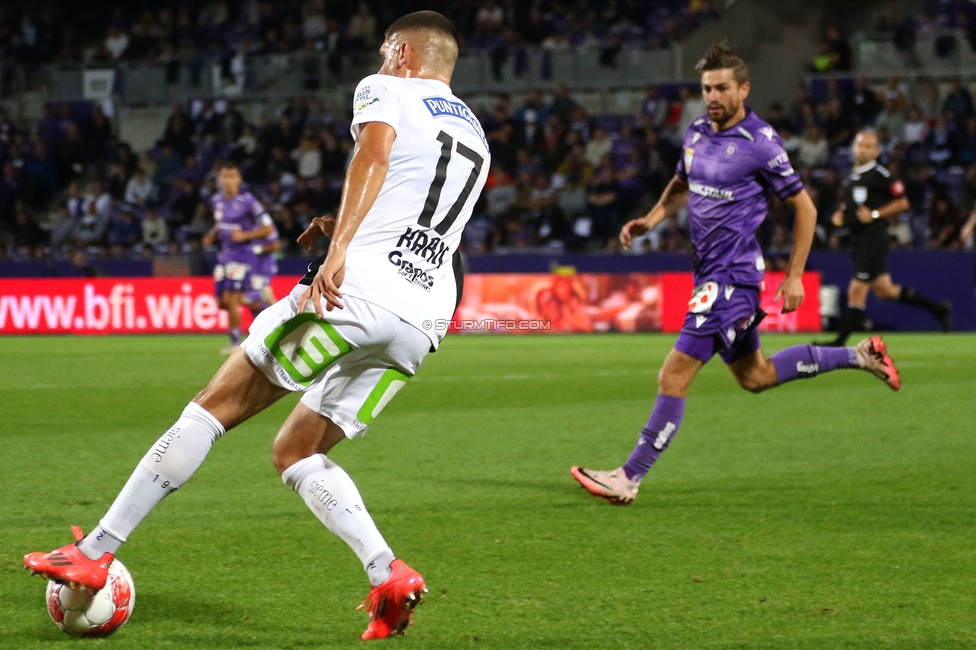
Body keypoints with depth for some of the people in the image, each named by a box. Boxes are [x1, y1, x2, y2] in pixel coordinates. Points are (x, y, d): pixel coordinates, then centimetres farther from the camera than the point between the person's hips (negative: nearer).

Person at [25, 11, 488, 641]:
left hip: (356, 286, -6)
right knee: (296, 453, 14)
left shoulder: (384, 90, 8)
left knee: (216, 406, 1)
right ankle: (390, 575, -8)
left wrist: (339, 249, -26)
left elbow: (375, 149, -14)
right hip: (425, 321, 6)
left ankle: (95, 551, -1)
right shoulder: (476, 136, 30)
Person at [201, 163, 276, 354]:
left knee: (230, 300, -10)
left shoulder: (247, 201, -13)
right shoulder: (216, 200, 8)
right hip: (225, 254, 7)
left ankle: (235, 341, 4)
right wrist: (211, 236, 6)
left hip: (242, 254, -7)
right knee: (222, 303, 6)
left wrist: (245, 235, -21)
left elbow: (268, 228, -9)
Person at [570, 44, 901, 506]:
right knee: (754, 377, 21)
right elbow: (682, 186, 26)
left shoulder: (760, 144, -14)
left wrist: (794, 276, -9)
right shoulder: (697, 133, 8)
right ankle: (859, 355, 35)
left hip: (732, 274, -9)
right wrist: (650, 220, 8)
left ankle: (629, 478, -8)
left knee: (675, 375, -12)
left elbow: (804, 208, -7)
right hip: (709, 272, 9)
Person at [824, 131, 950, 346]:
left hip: (874, 237, -9)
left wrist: (874, 215, -16)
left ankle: (841, 340, -4)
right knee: (884, 290, 14)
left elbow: (902, 203, -9)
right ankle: (937, 308, 26)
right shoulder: (851, 177, 16)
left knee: (857, 290, -8)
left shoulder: (880, 175, -9)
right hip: (859, 238, 9)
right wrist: (839, 214, 9)